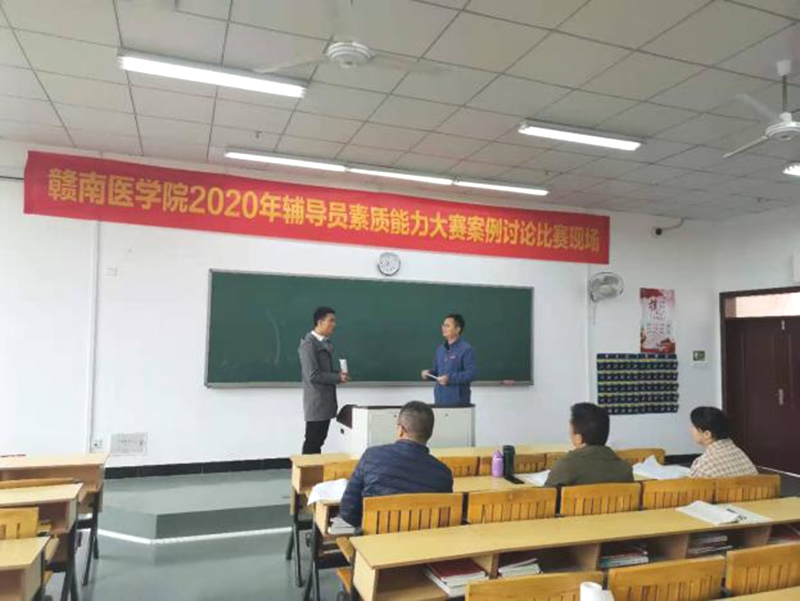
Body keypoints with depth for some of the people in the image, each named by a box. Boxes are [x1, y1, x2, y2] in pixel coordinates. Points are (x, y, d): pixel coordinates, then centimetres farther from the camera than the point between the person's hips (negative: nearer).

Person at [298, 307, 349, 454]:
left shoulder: (325, 343, 11)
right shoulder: (309, 344, -16)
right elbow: (313, 376, -22)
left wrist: (338, 376, 0)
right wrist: (338, 377, -14)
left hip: (326, 402, 8)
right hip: (316, 403, -8)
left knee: (319, 441, 14)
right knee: (312, 443, 1)